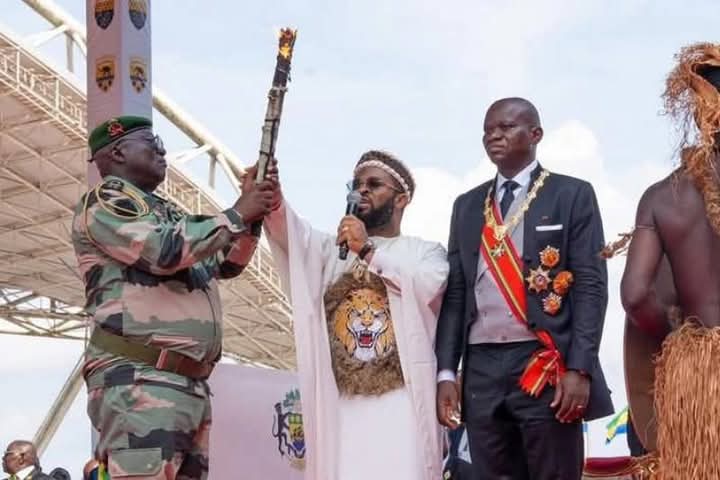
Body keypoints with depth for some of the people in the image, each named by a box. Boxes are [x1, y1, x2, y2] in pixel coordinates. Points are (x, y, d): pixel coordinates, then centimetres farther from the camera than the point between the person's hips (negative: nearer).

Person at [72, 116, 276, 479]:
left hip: (192, 385, 9)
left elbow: (227, 264, 29)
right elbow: (165, 251, -16)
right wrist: (236, 215, -6)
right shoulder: (104, 200, -1)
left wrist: (253, 213, 13)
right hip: (139, 382, -9)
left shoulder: (168, 213, 25)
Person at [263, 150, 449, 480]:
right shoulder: (331, 248, 19)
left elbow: (427, 286, -9)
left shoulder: (426, 252, 13)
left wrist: (369, 251, -15)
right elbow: (291, 233, -2)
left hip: (401, 401, -2)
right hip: (340, 403, 2)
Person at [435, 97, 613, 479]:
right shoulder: (467, 205, 17)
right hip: (482, 369, 4)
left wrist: (579, 368, -13)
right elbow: (455, 291, 14)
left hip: (547, 363, -4)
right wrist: (446, 372, 3)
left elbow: (590, 286, -3)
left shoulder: (572, 195, 4)